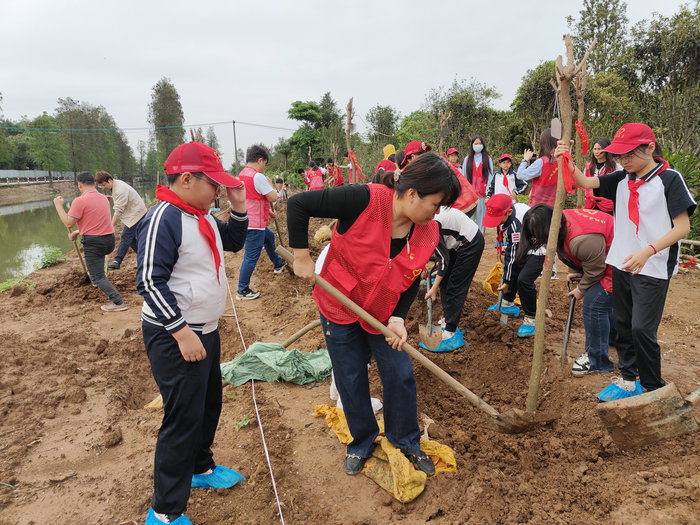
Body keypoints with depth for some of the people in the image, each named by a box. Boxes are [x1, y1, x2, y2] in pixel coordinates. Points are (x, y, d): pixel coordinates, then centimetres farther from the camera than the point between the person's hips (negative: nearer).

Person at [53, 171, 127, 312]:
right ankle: (93, 274, 51)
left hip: (94, 242, -8)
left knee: (98, 277, -3)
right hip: (109, 239, 8)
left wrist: (58, 205, 1)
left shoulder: (80, 201, -13)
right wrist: (78, 231, 23)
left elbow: (69, 223, -10)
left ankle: (118, 302, -13)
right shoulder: (103, 198, 12)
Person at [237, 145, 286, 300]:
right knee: (251, 257, -3)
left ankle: (278, 264, 52)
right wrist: (269, 183, 2)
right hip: (254, 224, -10)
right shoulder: (258, 177, -21)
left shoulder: (242, 175, 9)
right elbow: (273, 198, -15)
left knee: (269, 237, 32)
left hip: (248, 221, 10)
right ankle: (243, 291, 5)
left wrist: (267, 211, 20)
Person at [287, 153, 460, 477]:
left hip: (384, 313, 4)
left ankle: (405, 442, 33)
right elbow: (298, 205, -26)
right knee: (351, 380, 9)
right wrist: (302, 257, -22)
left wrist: (397, 318, -15)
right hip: (340, 307, -3)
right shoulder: (365, 201, -30)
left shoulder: (428, 234, -12)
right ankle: (362, 444, 34)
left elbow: (411, 281, -1)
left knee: (400, 375, 7)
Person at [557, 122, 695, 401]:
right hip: (621, 264, 6)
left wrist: (647, 251, -25)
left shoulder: (669, 179, -10)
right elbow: (587, 183, -1)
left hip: (653, 268, -6)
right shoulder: (622, 179, 6)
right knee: (623, 325, 13)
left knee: (642, 329, -7)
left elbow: (683, 226, -13)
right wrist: (567, 162, -21)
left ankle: (653, 389, 13)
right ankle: (628, 380, 29)